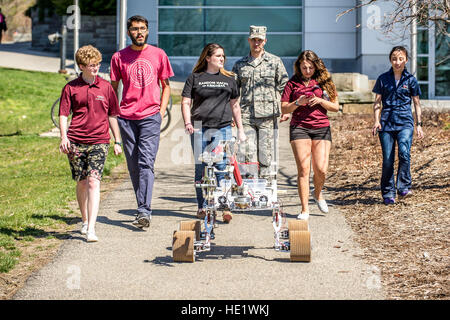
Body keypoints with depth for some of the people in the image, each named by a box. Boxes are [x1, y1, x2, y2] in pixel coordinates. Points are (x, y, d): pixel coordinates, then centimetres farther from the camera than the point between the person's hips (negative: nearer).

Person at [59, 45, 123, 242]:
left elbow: (112, 115, 14)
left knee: (93, 182, -14)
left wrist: (117, 141, 13)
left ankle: (91, 229, -18)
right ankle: (85, 220, 33)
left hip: (99, 142, -1)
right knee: (81, 183, 10)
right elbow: (63, 115, 4)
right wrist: (64, 137, -11)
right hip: (76, 142, 1)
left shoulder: (105, 87, 7)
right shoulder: (71, 88, 5)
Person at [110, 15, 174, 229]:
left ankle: (144, 212, -16)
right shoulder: (119, 57, 7)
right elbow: (113, 88, 13)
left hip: (151, 116, -2)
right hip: (126, 117, 2)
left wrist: (162, 110, 2)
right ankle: (143, 209, 18)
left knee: (146, 163, -12)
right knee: (133, 165, 6)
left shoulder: (158, 55, 6)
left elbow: (166, 85, 13)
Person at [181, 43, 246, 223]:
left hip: (222, 128, 0)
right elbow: (186, 102, 6)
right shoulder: (195, 78, 9)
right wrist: (188, 123, -9)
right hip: (199, 129, 0)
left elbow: (235, 105, 20)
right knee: (201, 169, 3)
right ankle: (202, 207, 11)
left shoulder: (228, 79, 15)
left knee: (222, 167, -11)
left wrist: (240, 129, 16)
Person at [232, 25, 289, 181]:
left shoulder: (275, 61, 7)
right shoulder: (240, 64, 14)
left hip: (268, 115, -2)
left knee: (266, 151, -2)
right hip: (246, 116, 2)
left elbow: (284, 86, 6)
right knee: (246, 152, -3)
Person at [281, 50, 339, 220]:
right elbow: (283, 109, 6)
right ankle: (305, 209, -2)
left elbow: (335, 107, 8)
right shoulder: (293, 83, 6)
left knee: (321, 169, -6)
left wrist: (320, 101, -9)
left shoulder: (324, 82, 7)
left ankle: (318, 194, 27)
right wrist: (298, 103, -11)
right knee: (303, 169, -7)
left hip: (321, 128, 1)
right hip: (299, 128, -1)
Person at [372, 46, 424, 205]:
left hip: (405, 122, -1)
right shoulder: (383, 79, 8)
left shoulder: (410, 79, 7)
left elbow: (417, 103, 12)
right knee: (387, 159, -1)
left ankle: (403, 187, -10)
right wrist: (376, 121, -2)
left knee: (404, 153, -22)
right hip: (386, 123, 1)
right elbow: (377, 102, 10)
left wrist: (419, 124, 8)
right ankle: (388, 194, 9)